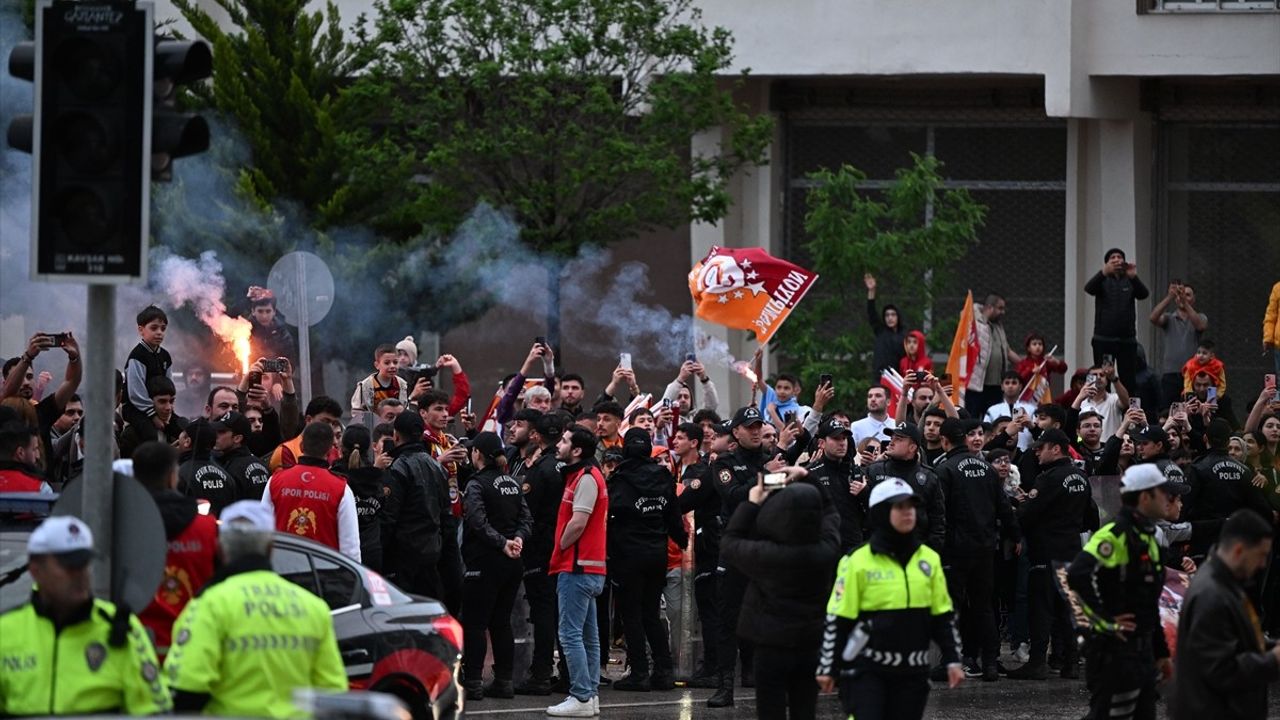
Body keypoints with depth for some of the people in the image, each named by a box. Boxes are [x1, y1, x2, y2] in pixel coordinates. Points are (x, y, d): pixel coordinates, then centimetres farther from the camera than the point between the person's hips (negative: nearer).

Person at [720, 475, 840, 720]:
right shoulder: (826, 551, -10)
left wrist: (752, 504, 5)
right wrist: (805, 482, 12)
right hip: (811, 645, 4)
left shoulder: (767, 554, -20)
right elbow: (830, 512, 12)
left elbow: (730, 544, 1)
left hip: (772, 646, -4)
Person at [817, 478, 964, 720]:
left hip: (912, 671, 4)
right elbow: (837, 620, -4)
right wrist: (828, 668, -4)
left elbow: (943, 616, 14)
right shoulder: (858, 562, -7)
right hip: (866, 669, -4)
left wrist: (952, 660, 7)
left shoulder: (929, 560, 7)